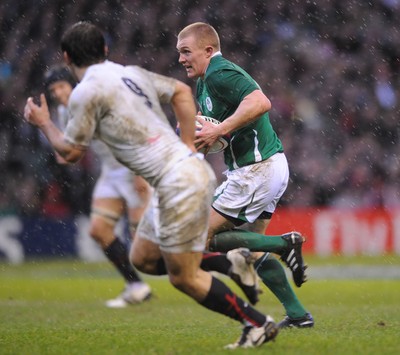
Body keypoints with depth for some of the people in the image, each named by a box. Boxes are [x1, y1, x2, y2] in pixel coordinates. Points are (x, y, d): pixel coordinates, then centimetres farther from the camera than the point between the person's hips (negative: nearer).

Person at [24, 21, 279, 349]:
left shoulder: (86, 92, -10)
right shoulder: (131, 73, 15)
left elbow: (71, 152, -4)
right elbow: (181, 91, 22)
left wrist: (44, 123, 14)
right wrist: (188, 146, 19)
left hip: (180, 183, -9)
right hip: (187, 166, 9)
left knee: (183, 278, -1)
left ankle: (258, 323, 3)